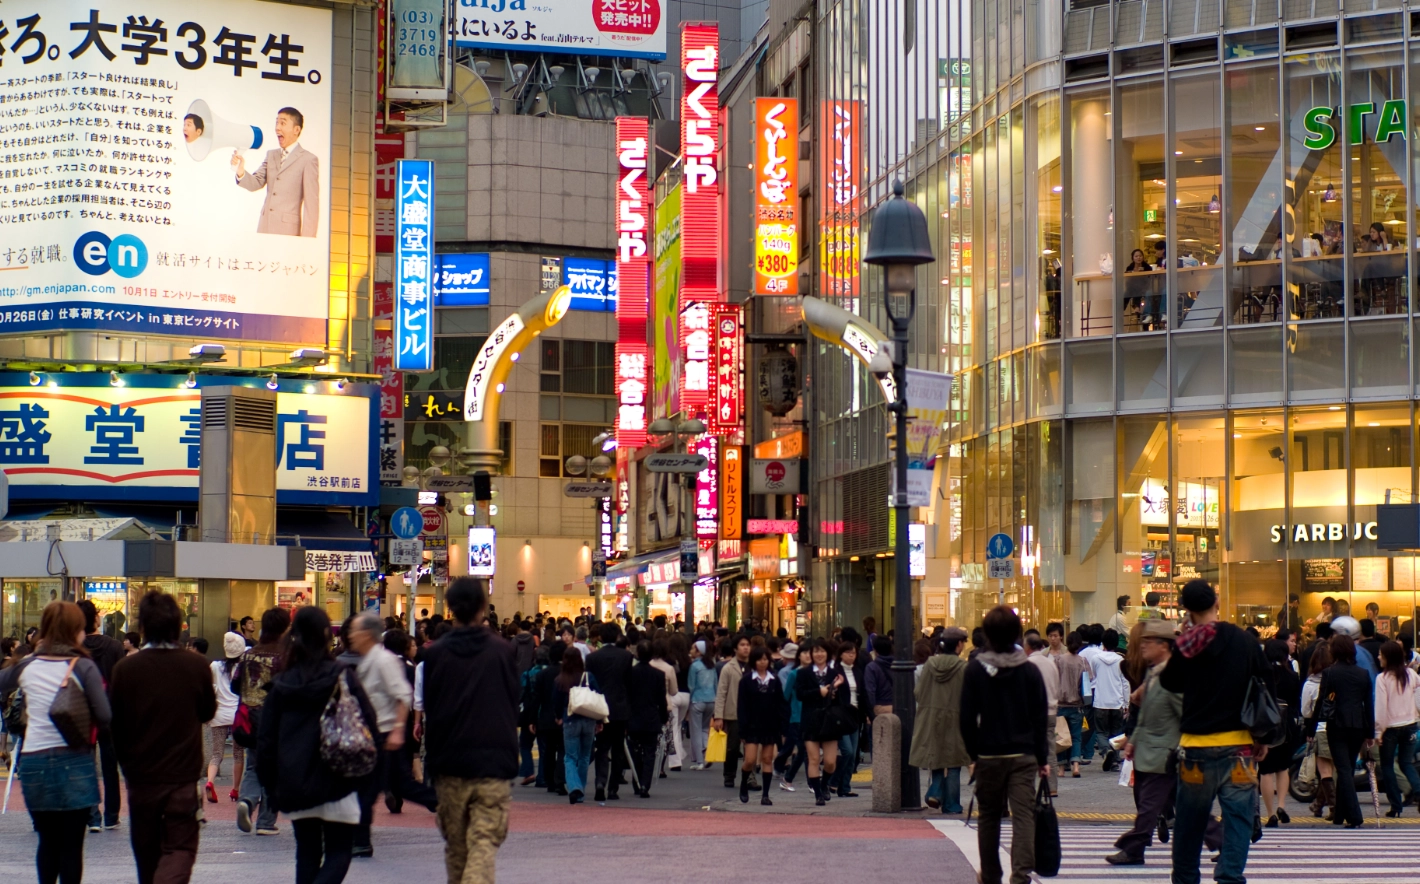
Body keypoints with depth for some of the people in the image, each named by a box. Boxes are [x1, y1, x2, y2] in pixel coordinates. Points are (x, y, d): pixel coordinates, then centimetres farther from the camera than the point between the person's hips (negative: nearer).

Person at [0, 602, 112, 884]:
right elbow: (104, 718, -13)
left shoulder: (26, 666, 5)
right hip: (74, 762, -3)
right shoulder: (83, 667, -7)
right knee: (72, 844, 3)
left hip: (33, 763, 3)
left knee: (48, 841, 16)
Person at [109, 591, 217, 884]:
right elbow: (208, 712, 8)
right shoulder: (197, 666, -8)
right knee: (180, 849, 0)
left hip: (141, 776, 1)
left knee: (147, 852, 16)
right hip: (184, 776, -1)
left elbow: (114, 724, 2)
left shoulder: (125, 669, -8)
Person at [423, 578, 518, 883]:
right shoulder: (502, 651, -3)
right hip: (494, 763, -2)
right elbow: (514, 706, 4)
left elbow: (428, 709, 5)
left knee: (455, 845, 15)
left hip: (449, 765, 2)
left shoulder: (435, 654, -1)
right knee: (484, 842, -6)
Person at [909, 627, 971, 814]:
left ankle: (935, 792, -2)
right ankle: (951, 804, 7)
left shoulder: (929, 663, -3)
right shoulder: (963, 667, -13)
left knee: (936, 757, 18)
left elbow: (917, 692, 1)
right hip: (954, 720, -3)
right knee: (953, 763, 5)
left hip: (930, 718, 3)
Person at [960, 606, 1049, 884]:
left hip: (988, 756, 0)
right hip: (1024, 755, 0)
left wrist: (973, 753, 6)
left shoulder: (975, 670, -4)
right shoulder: (1030, 671, -1)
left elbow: (968, 717, -4)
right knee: (1024, 816, -5)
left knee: (989, 816, 15)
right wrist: (1043, 758, 7)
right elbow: (1040, 718, 1)